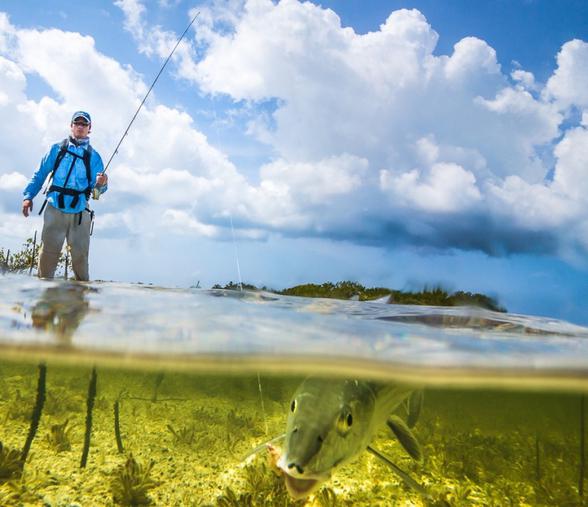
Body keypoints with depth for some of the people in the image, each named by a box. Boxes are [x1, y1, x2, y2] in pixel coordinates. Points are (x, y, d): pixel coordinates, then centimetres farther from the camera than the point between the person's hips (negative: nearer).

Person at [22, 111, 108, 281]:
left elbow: (97, 188, 3)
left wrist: (101, 184, -20)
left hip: (80, 212, 0)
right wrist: (28, 196, 4)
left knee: (80, 254, -1)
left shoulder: (93, 156, 10)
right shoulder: (57, 149, 11)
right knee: (48, 251, -4)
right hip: (55, 209, 0)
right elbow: (40, 174, 13)